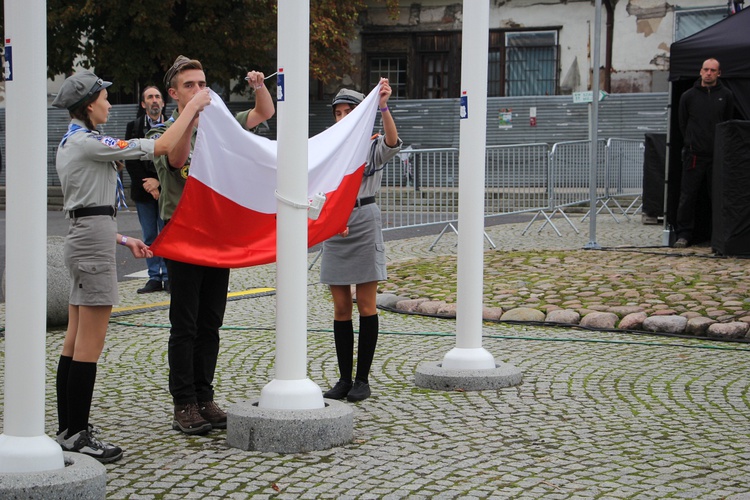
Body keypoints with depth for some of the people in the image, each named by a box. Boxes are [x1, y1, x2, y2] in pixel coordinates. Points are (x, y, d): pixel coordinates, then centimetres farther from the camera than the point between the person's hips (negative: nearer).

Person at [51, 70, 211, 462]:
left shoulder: (71, 143, 16)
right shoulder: (88, 143, -14)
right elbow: (161, 146, -16)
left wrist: (124, 240, 20)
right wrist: (192, 107, -5)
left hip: (81, 239, 10)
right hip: (93, 243, -10)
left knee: (75, 342, 12)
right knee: (89, 345, -7)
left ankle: (67, 429, 16)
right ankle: (77, 434, -4)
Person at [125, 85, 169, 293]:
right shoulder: (134, 127, 7)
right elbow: (130, 160, 3)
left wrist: (158, 181, -11)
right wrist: (146, 184, -6)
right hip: (143, 190, 2)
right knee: (150, 236, 5)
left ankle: (168, 277, 5)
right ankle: (154, 278, 10)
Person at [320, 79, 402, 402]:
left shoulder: (372, 146, -2)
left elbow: (392, 142, -26)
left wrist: (383, 107, -41)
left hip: (364, 222, -4)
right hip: (334, 228, 4)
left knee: (366, 306, -1)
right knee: (341, 308, 5)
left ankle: (362, 379, 5)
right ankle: (344, 379, 10)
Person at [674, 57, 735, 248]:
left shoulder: (726, 95, 5)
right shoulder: (688, 96, 5)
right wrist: (691, 143, 9)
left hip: (719, 156, 0)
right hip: (694, 155, 0)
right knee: (687, 197, 0)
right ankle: (684, 234, 8)